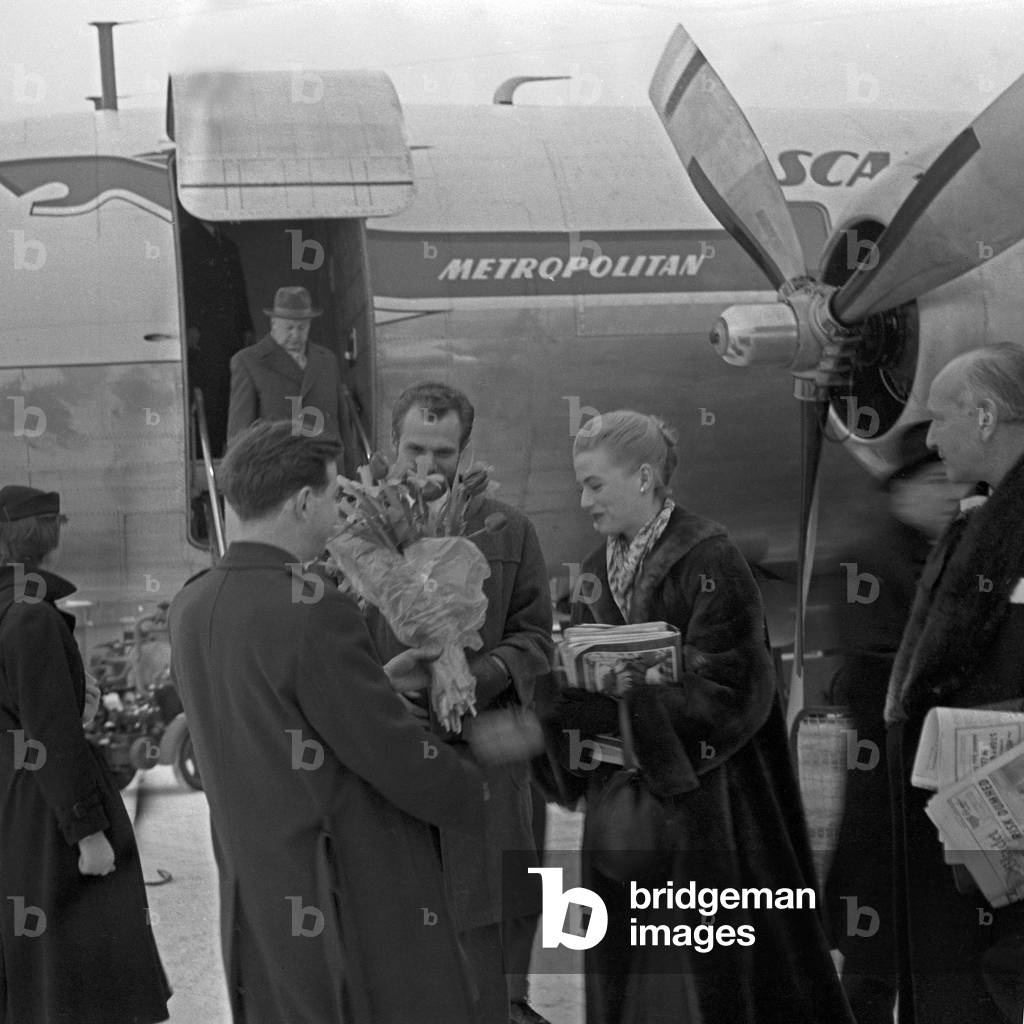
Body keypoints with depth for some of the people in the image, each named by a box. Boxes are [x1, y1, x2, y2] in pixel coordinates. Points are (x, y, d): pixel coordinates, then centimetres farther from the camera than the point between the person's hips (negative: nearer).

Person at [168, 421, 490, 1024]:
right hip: (350, 890, -8)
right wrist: (475, 796, 2)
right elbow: (393, 755, -16)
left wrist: (378, 681, 17)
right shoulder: (316, 614, -21)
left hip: (251, 890, 8)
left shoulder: (191, 605, 3)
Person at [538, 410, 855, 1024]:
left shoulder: (708, 559, -13)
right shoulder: (600, 569, 9)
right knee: (623, 965, 10)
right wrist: (570, 707, -8)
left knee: (705, 964, 1)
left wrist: (611, 712, -23)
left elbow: (722, 688, -18)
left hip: (703, 800, -6)